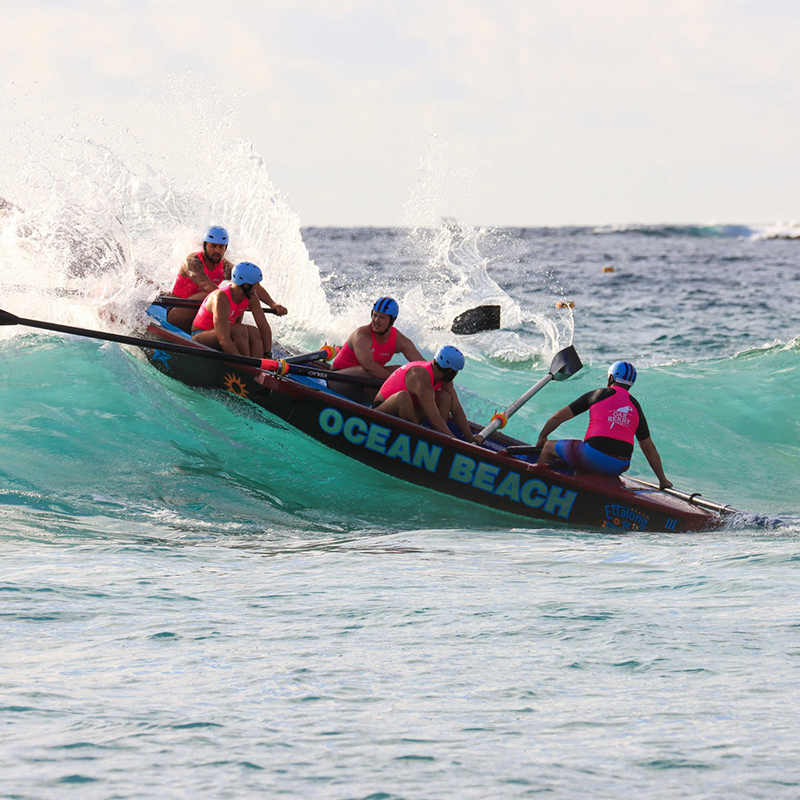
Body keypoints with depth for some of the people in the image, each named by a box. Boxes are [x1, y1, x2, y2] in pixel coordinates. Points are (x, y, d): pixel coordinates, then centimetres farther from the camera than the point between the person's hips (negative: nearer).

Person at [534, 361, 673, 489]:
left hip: (594, 457, -5)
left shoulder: (598, 394, 4)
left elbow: (559, 417, 8)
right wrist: (662, 479, 22)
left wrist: (542, 436, 25)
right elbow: (649, 449, 15)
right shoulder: (635, 407, 14)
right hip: (620, 467, 5)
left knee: (549, 447, 17)